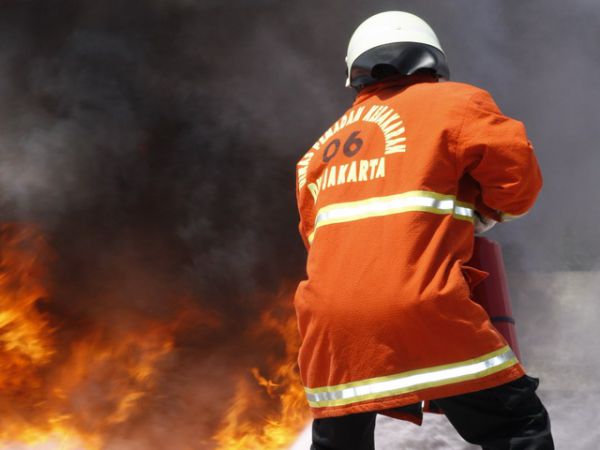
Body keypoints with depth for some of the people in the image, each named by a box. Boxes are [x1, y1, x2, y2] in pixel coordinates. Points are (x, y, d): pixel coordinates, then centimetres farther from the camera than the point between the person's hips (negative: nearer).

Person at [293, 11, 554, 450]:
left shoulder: (323, 148, 26)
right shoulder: (452, 102, 10)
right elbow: (518, 176, 0)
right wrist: (477, 213, 19)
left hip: (328, 321, 6)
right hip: (418, 309, -5)